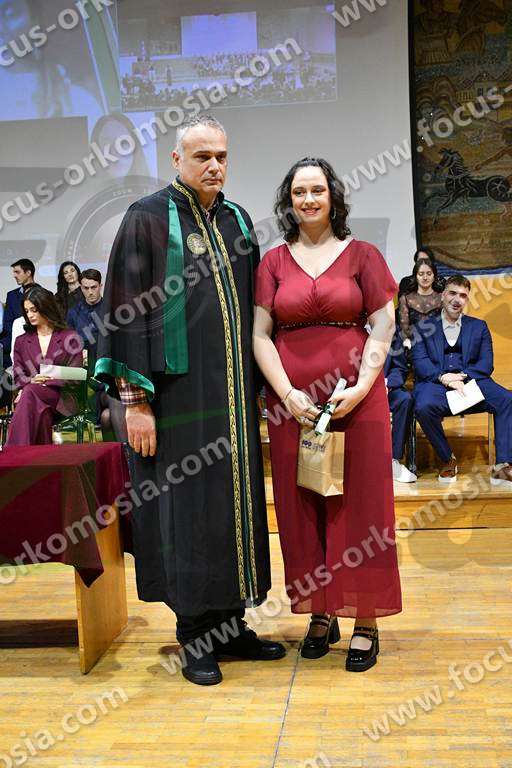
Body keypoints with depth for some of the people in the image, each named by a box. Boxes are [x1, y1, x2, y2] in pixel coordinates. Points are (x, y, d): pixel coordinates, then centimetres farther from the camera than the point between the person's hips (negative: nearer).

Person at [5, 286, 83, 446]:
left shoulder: (69, 337, 8)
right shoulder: (21, 341, 20)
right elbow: (18, 376, 12)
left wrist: (44, 383, -14)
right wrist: (31, 380, -13)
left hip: (62, 399, -2)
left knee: (30, 392, -35)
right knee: (41, 411, -36)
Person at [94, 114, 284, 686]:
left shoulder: (237, 221, 12)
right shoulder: (148, 219, -5)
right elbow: (127, 313, -9)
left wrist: (255, 385, 12)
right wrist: (135, 399, -15)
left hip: (232, 392, 6)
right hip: (176, 391, -5)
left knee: (234, 501, 10)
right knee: (185, 507, 1)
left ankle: (230, 623, 24)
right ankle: (195, 636, 15)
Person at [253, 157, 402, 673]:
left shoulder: (361, 254, 5)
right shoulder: (273, 261, 8)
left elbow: (383, 326, 0)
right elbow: (259, 334, 2)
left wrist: (362, 386, -13)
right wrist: (287, 393, -10)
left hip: (357, 399, -1)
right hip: (292, 401, 2)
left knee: (360, 507, 2)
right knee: (301, 510, 6)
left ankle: (365, 623, 11)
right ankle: (320, 614, 19)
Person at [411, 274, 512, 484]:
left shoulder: (478, 326, 22)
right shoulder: (423, 326, 16)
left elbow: (486, 364, 10)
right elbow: (419, 361, 3)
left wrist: (462, 376, -10)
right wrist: (444, 377, -16)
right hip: (435, 383, -2)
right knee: (424, 406, -36)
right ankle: (447, 460, -11)